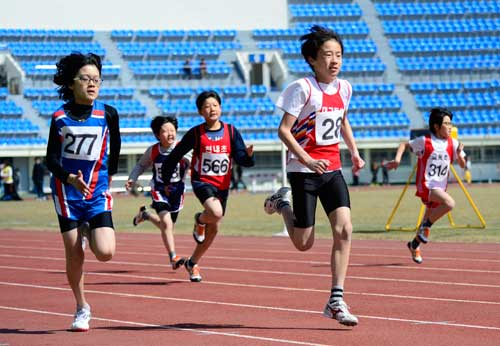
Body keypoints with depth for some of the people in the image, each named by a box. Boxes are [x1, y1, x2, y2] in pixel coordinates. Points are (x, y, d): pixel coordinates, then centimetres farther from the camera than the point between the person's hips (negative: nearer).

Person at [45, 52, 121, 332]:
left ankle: (88, 233, 22)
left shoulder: (108, 113, -5)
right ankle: (82, 309, 19)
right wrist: (70, 178, -21)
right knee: (74, 254, 1)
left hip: (98, 192, 0)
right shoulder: (60, 117, -6)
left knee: (105, 253, -14)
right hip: (67, 192, 0)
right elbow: (51, 158, -5)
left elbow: (115, 146, 12)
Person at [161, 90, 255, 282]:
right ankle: (199, 220, 3)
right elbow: (175, 155, 1)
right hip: (202, 182, -4)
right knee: (216, 213, -33)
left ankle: (192, 262, 33)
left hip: (222, 185, 4)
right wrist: (166, 180, 4)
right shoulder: (195, 133, -7)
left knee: (213, 230, 12)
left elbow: (241, 159, -6)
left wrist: (248, 154, -29)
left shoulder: (231, 132, -1)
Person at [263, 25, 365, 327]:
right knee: (304, 243, 1)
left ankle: (336, 301, -8)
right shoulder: (302, 88, -14)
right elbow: (284, 130, -15)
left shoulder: (344, 88, 6)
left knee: (344, 229, -13)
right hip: (304, 170, -5)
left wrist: (354, 152, 16)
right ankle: (283, 204, 34)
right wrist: (306, 159, -26)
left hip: (332, 169, 5)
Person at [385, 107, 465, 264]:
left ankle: (415, 244, 37)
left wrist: (459, 154, -17)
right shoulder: (424, 141, -9)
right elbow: (404, 145, 4)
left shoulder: (453, 143, 2)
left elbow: (462, 165, 4)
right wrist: (397, 159, -11)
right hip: (426, 185, -6)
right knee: (449, 203, -28)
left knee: (429, 218, 15)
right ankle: (427, 225, -9)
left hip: (440, 187, 6)